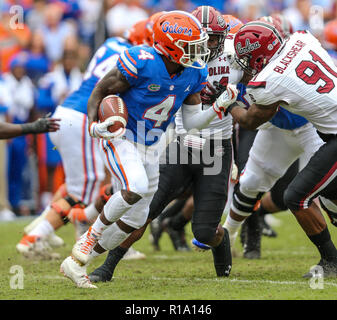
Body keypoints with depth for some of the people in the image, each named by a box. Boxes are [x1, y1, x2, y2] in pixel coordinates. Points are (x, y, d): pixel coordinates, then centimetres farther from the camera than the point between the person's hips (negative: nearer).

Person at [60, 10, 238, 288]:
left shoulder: (193, 73, -5)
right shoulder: (141, 63, -25)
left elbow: (192, 122, 1)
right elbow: (101, 91, -13)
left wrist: (220, 106, -14)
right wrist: (95, 124, -28)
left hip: (150, 147, 7)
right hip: (121, 137, -7)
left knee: (136, 218, 8)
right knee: (136, 188, -34)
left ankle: (76, 263, 22)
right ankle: (92, 235, -10)